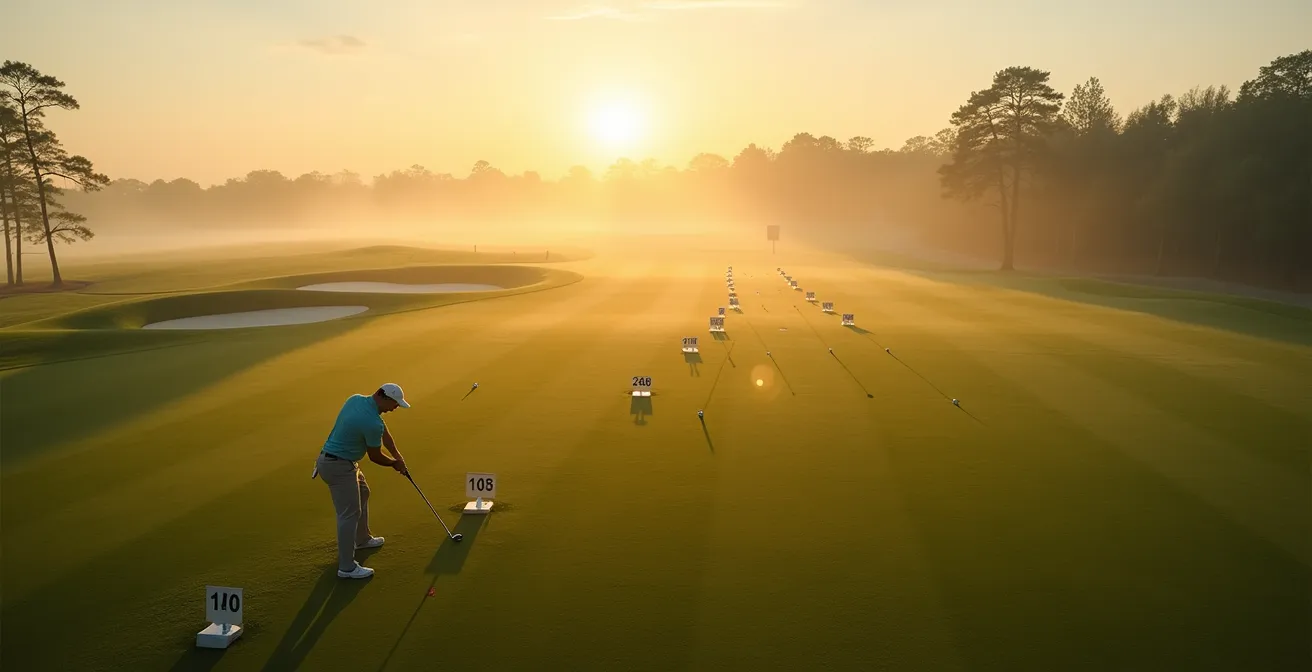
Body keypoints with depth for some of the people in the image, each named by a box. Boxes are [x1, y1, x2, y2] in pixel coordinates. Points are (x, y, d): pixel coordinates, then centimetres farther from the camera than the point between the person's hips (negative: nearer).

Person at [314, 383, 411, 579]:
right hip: (339, 467, -10)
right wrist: (394, 463, 10)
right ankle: (347, 567, 0)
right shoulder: (373, 423, -26)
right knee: (350, 513, -5)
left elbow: (384, 432, 10)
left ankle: (362, 539, 43)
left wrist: (397, 456, 6)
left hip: (330, 458, 10)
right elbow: (375, 457, -10)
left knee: (362, 493, 27)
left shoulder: (356, 399, 1)